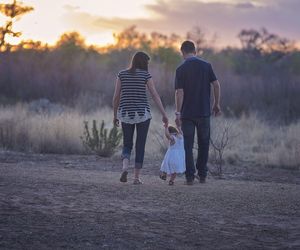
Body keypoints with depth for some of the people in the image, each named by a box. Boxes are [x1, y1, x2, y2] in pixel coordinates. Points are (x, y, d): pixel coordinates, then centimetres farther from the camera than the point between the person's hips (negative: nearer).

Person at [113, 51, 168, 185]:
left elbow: (116, 96, 3)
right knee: (140, 146, 8)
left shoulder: (122, 74, 3)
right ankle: (136, 177, 5)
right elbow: (155, 95, -7)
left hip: (125, 114, 2)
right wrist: (164, 114, -5)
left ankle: (125, 168, -14)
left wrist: (115, 115, 12)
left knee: (127, 144, 13)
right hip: (142, 113, -2)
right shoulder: (146, 75, -3)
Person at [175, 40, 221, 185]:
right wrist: (216, 104, 8)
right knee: (203, 144, 15)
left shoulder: (181, 69, -5)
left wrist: (178, 113, -9)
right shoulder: (206, 66, 1)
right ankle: (202, 175, 18)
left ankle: (190, 177, 0)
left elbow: (179, 92, -11)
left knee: (188, 146, 4)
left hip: (187, 114, -2)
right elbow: (216, 85, -2)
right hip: (204, 112, 2)